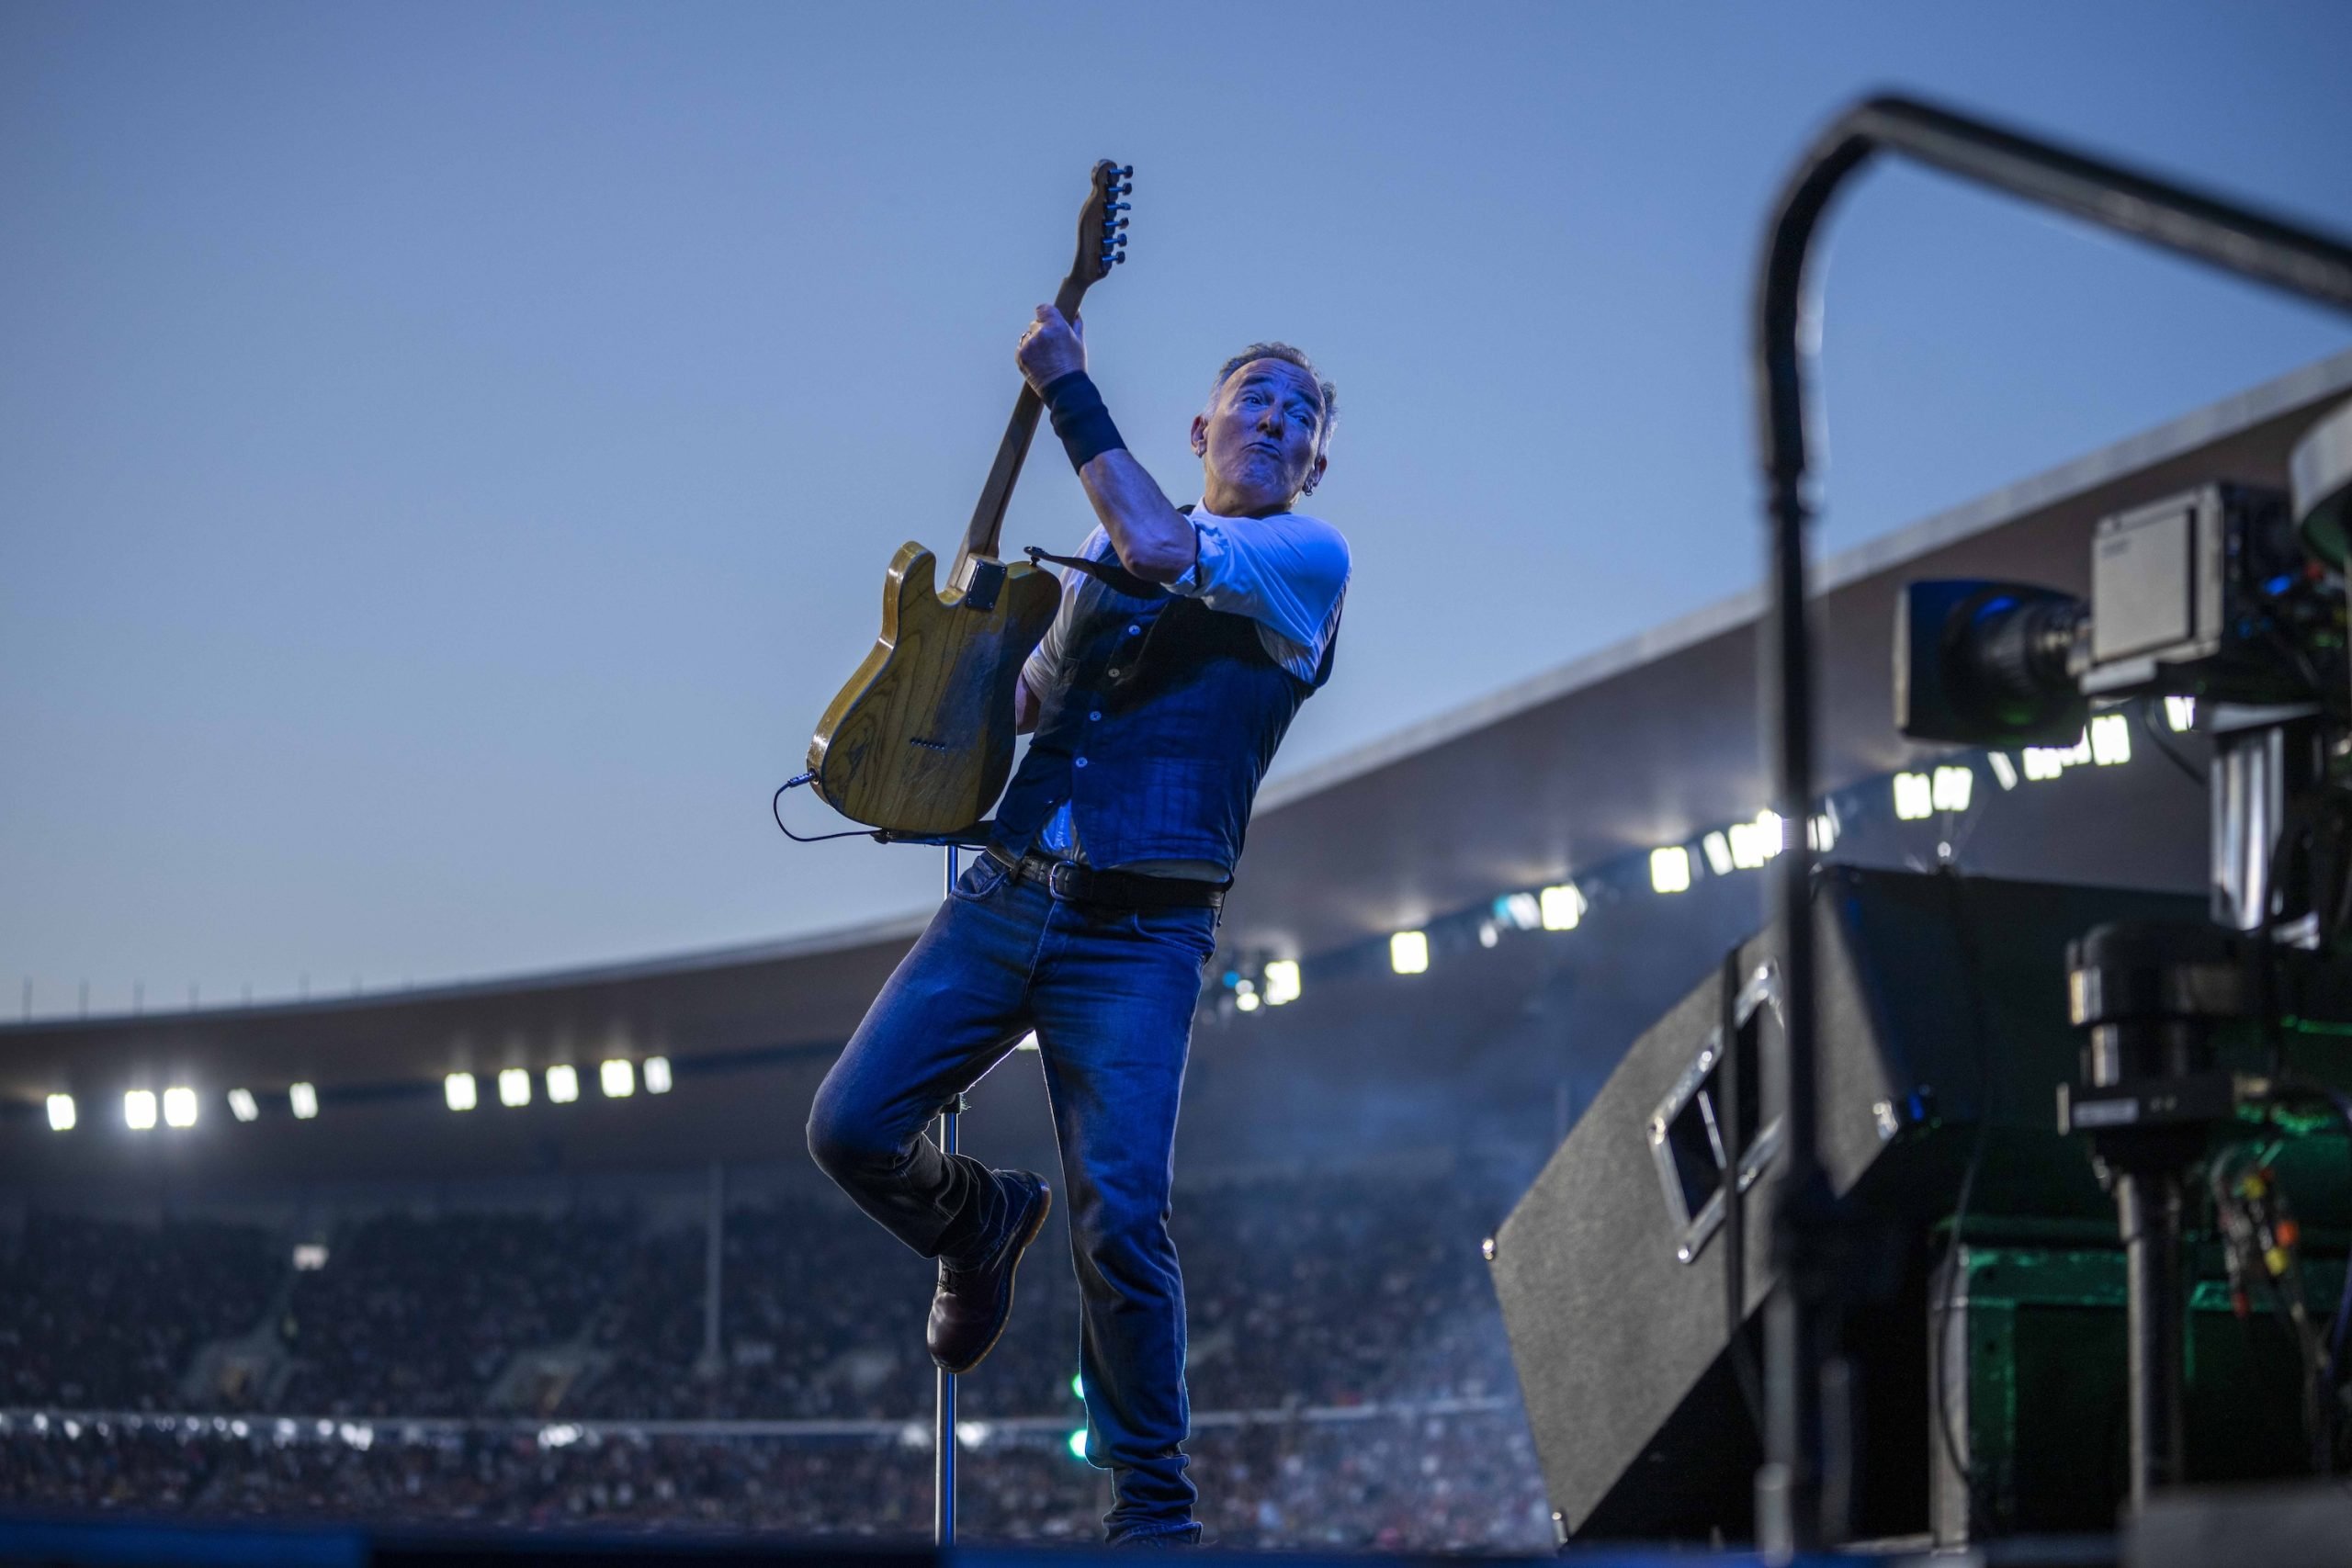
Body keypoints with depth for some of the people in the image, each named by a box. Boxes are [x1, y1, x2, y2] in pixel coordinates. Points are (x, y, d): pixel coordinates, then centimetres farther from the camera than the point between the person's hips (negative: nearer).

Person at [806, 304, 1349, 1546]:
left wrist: (1068, 390, -8)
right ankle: (980, 1225, 28)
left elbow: (1157, 548, -17)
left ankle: (1151, 1501, 5)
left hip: (1139, 936, -5)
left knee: (1121, 1222, -13)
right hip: (1002, 895, 5)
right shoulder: (1108, 547, 18)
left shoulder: (1309, 557, 1)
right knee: (850, 1127, -5)